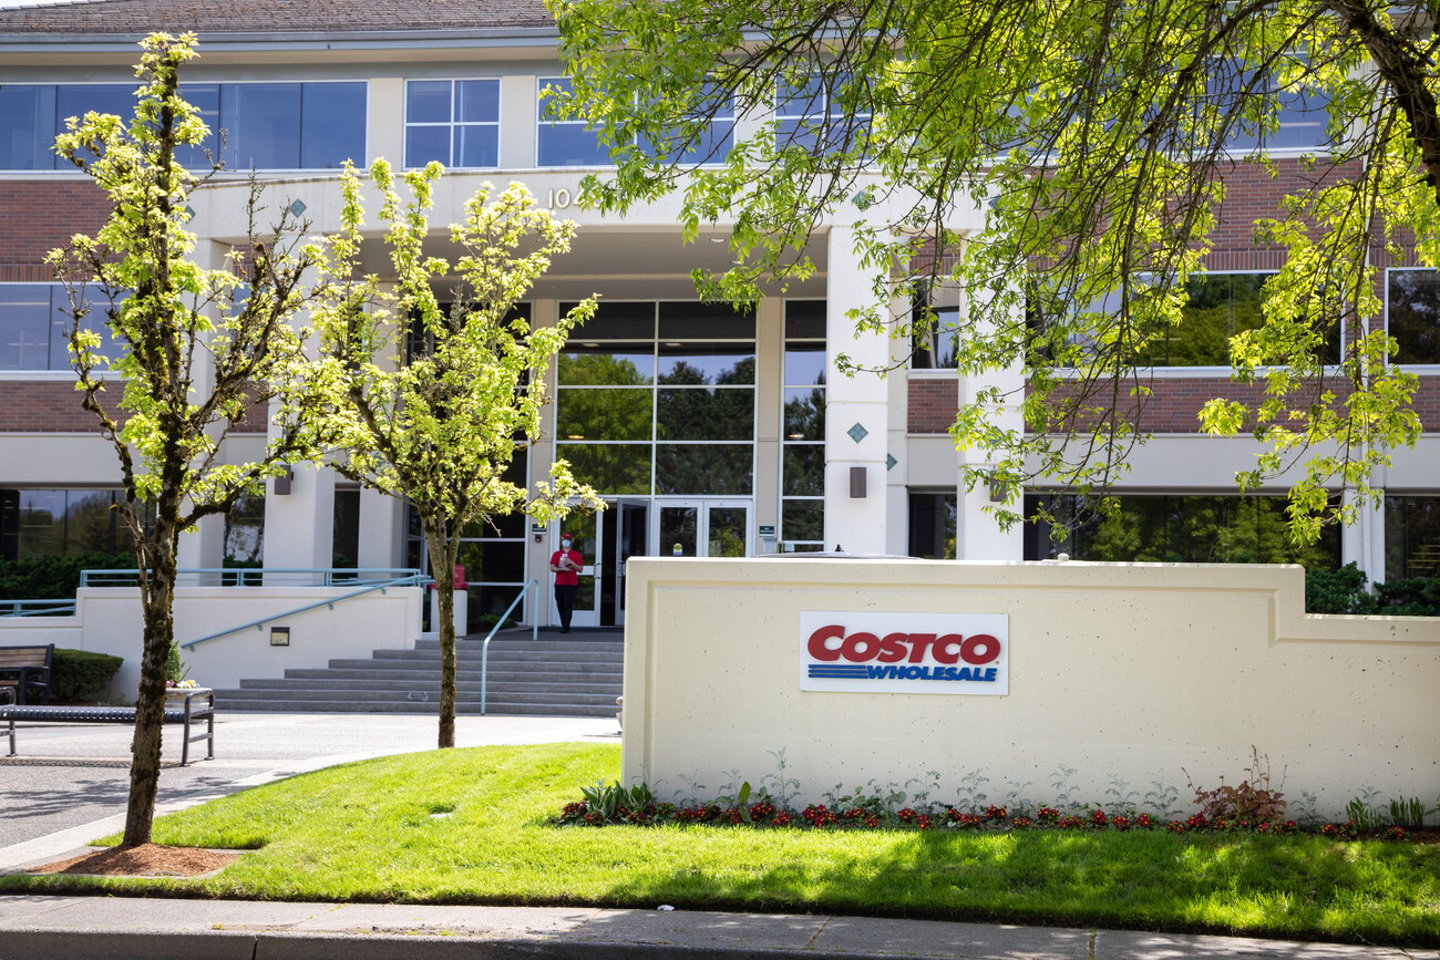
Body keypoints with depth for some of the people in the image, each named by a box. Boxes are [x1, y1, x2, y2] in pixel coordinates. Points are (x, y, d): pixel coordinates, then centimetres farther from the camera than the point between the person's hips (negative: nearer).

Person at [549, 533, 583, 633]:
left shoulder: (576, 554, 7)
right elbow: (552, 568, 4)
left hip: (571, 584, -3)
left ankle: (566, 627, -14)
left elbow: (580, 569, 2)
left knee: (568, 606, -11)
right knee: (560, 605, 6)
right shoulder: (556, 554, 13)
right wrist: (562, 569, -13)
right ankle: (563, 625, 19)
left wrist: (571, 563, -13)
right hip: (559, 584, 3)